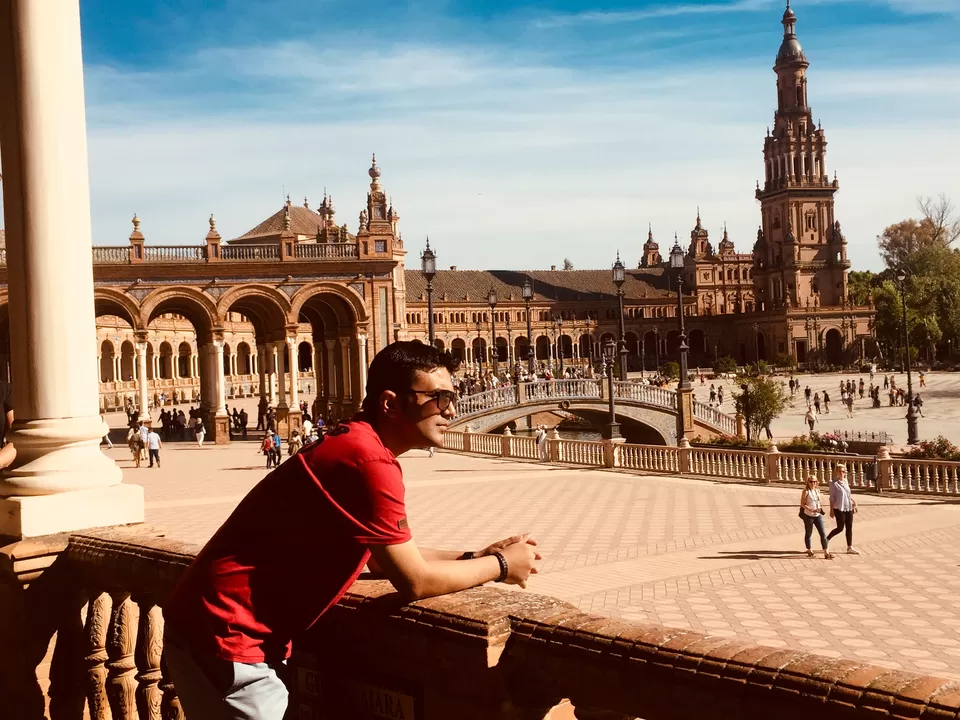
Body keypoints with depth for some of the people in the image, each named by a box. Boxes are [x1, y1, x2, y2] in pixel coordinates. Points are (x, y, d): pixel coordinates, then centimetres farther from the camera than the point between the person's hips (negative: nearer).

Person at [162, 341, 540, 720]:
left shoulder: (355, 445, 10)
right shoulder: (369, 460, -22)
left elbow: (385, 559, 16)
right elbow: (415, 581, -18)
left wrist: (475, 557, 7)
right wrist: (499, 565, -3)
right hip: (226, 634, -10)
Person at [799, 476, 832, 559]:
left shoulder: (817, 490, 8)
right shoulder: (806, 491, -8)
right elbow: (802, 504, -12)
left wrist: (819, 509, 2)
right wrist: (812, 510, -22)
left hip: (818, 515, 5)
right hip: (808, 515, -5)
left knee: (823, 533, -3)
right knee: (808, 533, 8)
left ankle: (826, 552, -4)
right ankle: (809, 551, 25)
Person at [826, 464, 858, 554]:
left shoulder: (845, 481, 8)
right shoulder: (834, 483, -10)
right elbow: (832, 498, -9)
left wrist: (854, 503, 13)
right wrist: (831, 510, -11)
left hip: (849, 508, 6)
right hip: (839, 509, -6)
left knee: (849, 528, 8)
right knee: (840, 528, -1)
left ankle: (849, 547, 14)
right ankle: (826, 539, 20)